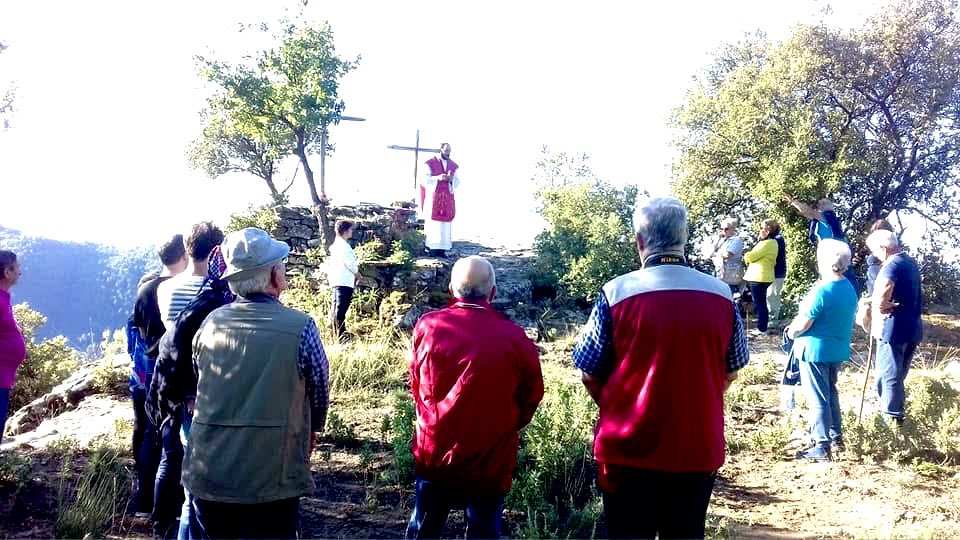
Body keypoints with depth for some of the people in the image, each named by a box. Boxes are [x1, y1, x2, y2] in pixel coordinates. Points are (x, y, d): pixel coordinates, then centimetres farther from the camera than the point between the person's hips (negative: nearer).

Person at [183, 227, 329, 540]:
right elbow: (319, 395, 0)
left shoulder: (210, 323, -2)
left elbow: (200, 386, 12)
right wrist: (308, 435, 21)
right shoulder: (301, 328, -13)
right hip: (272, 480, -3)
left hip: (206, 476, 4)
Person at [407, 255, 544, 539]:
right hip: (491, 460, -2)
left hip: (435, 453, 2)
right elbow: (531, 396, -2)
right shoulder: (514, 337, -15)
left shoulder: (427, 326, -9)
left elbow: (416, 385, 5)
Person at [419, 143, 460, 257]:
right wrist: (438, 178, -22)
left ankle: (441, 248, 2)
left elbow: (457, 182, 7)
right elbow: (424, 180, -7)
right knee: (432, 223, -5)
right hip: (433, 197, -4)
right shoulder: (430, 163, -2)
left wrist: (451, 180, -16)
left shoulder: (453, 165, 10)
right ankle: (431, 248, -1)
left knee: (445, 223, 0)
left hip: (447, 197, 4)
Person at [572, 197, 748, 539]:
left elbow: (590, 374, -6)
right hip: (700, 450, 3)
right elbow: (730, 372, 8)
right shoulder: (722, 294, -3)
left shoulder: (617, 292, -13)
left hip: (629, 450, -2)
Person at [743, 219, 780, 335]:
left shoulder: (766, 243, -18)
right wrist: (749, 256, 5)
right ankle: (761, 327, 22)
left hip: (758, 277, -10)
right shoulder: (772, 242, 16)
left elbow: (751, 256, -14)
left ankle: (761, 328, 1)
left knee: (759, 303, -4)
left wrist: (745, 256, 6)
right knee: (761, 303, 15)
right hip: (763, 276, 10)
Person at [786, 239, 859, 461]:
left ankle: (823, 446, 4)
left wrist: (791, 332, 1)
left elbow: (802, 324, -20)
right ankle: (836, 437, 31)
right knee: (831, 393, 22)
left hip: (815, 350, -8)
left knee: (818, 398, -1)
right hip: (838, 349, 8)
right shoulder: (849, 288, 4)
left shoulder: (822, 291, -22)